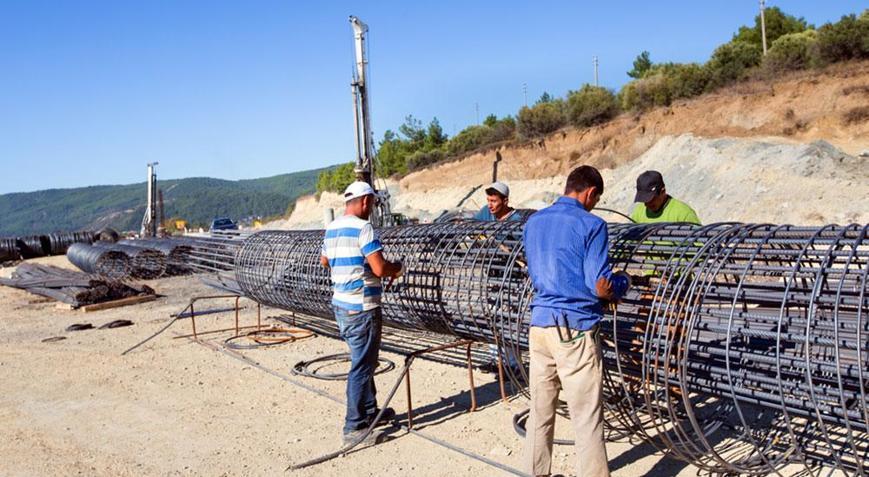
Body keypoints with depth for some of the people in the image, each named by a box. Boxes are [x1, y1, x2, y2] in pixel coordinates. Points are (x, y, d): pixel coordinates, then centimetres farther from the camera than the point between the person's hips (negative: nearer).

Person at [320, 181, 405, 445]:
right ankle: (354, 427, 6)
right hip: (361, 308, -9)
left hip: (341, 304, 9)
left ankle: (369, 410, 33)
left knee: (363, 361, 21)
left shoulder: (331, 229, 10)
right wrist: (399, 268, -3)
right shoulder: (363, 228, -17)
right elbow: (380, 268, -22)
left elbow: (324, 260, 26)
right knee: (362, 366, -1)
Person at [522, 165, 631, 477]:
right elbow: (601, 286, -11)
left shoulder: (533, 223, 12)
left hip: (539, 324, 6)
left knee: (540, 411, 16)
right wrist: (625, 281, 8)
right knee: (587, 419, 2)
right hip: (574, 329, -6)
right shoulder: (591, 225, -9)